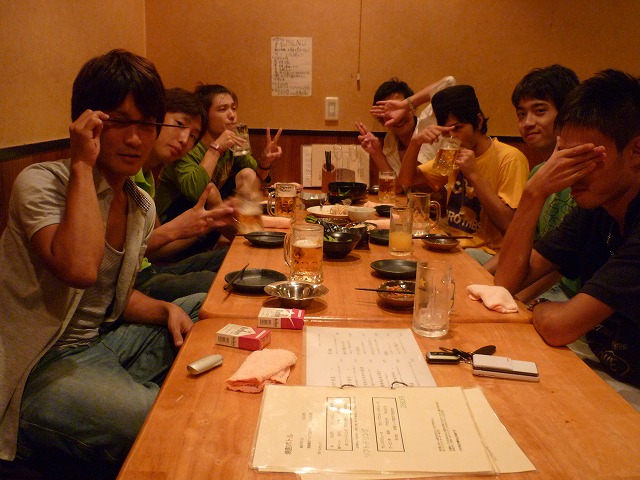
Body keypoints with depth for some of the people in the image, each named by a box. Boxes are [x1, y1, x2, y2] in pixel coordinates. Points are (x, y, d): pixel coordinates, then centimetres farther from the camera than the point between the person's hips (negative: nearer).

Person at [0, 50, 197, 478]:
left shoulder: (142, 205, 6)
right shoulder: (40, 183, -15)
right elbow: (80, 269, -36)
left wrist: (166, 310, -4)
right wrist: (82, 165, -26)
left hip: (106, 342, 8)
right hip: (41, 369, -8)